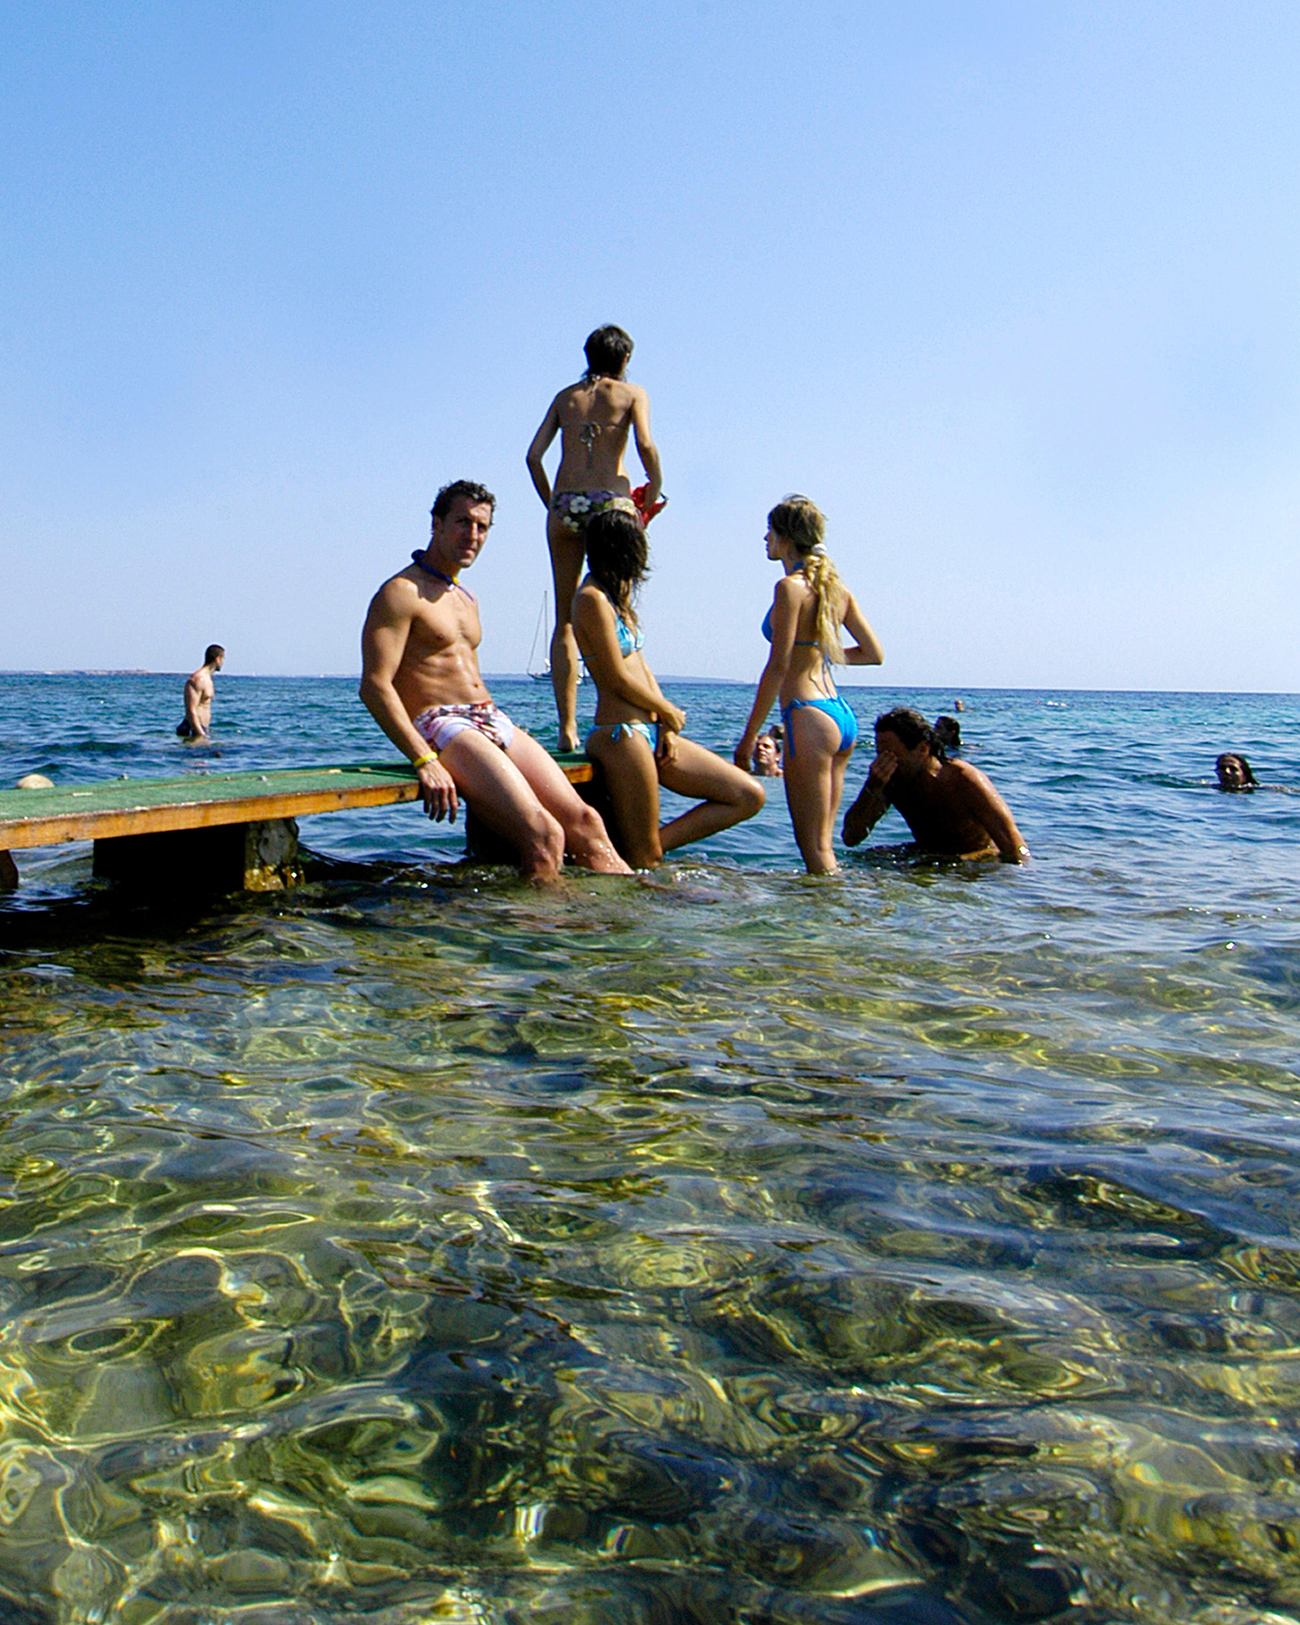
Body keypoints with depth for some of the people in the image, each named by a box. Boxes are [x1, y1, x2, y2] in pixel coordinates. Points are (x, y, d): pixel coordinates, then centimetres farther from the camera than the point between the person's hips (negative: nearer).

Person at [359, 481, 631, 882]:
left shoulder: (466, 599, 24)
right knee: (544, 836, -25)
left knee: (584, 822, -8)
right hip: (439, 726, -8)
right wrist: (424, 761, -22)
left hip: (494, 723, 8)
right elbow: (375, 686, -13)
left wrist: (512, 739, 14)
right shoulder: (401, 593, -4)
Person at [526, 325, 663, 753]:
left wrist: (552, 505, 16)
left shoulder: (565, 396, 19)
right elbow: (645, 445, -7)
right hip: (611, 502, -2)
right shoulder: (632, 393, 11)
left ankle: (567, 728, -1)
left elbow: (534, 454, 10)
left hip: (564, 505, 3)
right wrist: (654, 490, 7)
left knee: (566, 620, 4)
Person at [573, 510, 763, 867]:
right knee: (644, 862, -9)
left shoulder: (618, 596, 18)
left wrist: (666, 726, 4)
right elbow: (619, 678, -14)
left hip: (650, 731, 10)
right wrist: (668, 713, 1)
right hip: (622, 734, -10)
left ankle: (654, 844, 2)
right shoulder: (592, 599, -12)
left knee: (749, 796, 4)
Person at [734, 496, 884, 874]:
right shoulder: (836, 588, 13)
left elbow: (779, 665, -15)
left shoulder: (791, 587, -10)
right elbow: (873, 653, 15)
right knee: (823, 842, 15)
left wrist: (749, 736, -12)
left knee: (814, 847, -3)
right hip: (844, 715, 9)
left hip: (809, 716, -9)